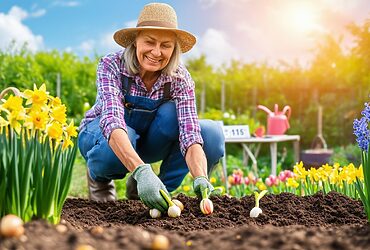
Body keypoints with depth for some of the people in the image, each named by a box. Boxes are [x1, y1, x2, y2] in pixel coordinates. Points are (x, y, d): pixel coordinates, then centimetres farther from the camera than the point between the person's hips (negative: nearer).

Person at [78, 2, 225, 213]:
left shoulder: (180, 78, -22)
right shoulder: (111, 65, -29)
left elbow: (190, 134, -33)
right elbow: (112, 121, -44)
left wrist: (200, 178, -53)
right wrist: (141, 171, -60)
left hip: (147, 139, 2)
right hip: (101, 134, -2)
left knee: (212, 132, -24)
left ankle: (161, 191, -5)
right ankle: (99, 176, -4)